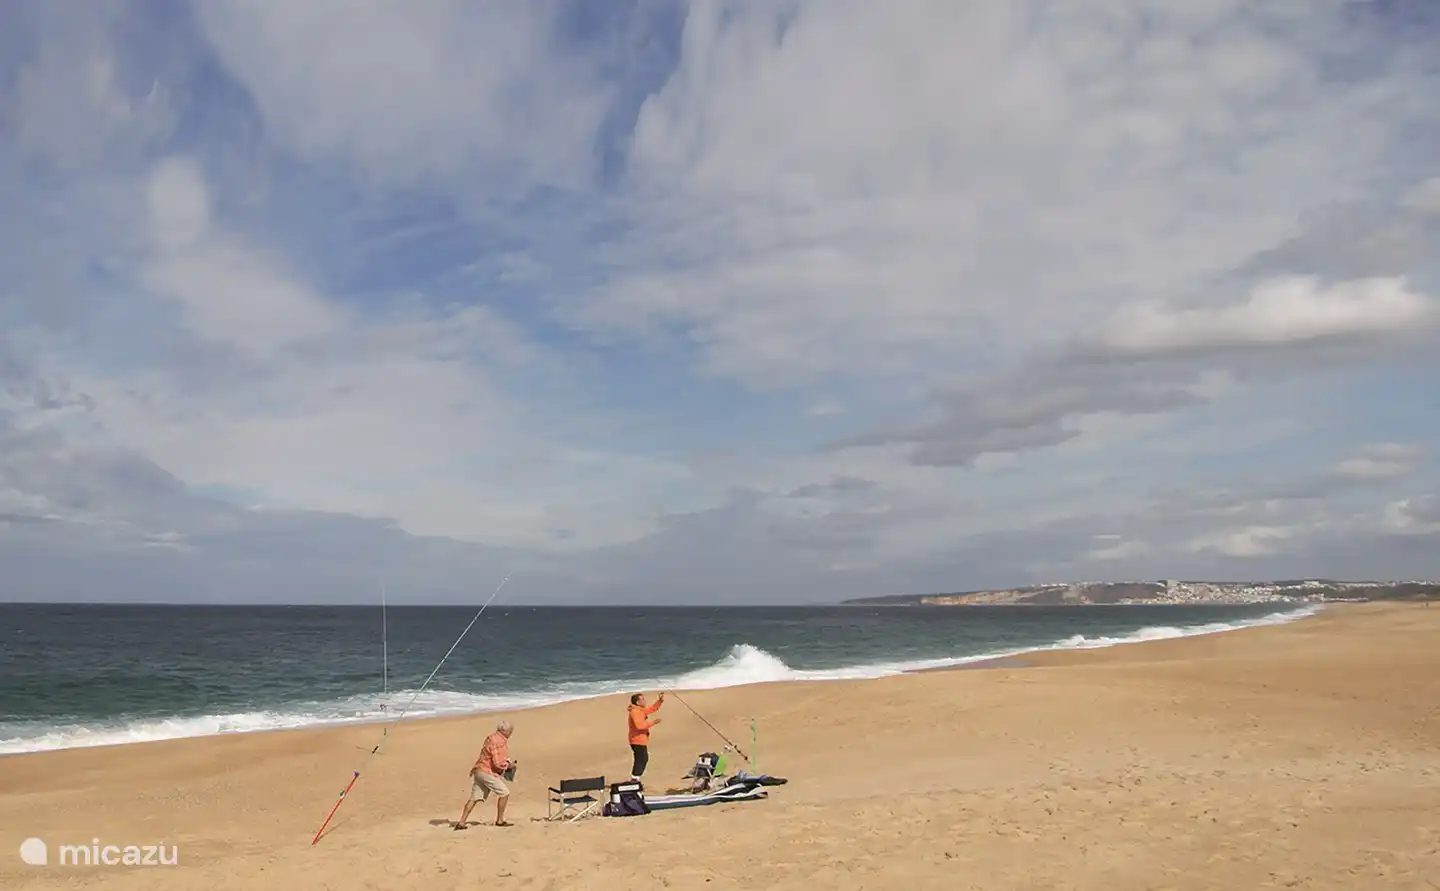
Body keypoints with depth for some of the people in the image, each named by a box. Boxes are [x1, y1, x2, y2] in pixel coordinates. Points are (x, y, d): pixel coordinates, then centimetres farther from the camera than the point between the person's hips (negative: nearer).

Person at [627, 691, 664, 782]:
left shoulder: (641, 710, 12)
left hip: (641, 740, 11)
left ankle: (635, 778, 26)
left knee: (644, 759, 19)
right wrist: (653, 722, -29)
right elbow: (639, 725, -33)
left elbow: (653, 709, 23)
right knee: (641, 760, -10)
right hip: (638, 741, -11)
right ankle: (634, 780, -10)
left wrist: (660, 700, 9)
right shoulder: (635, 712, -20)